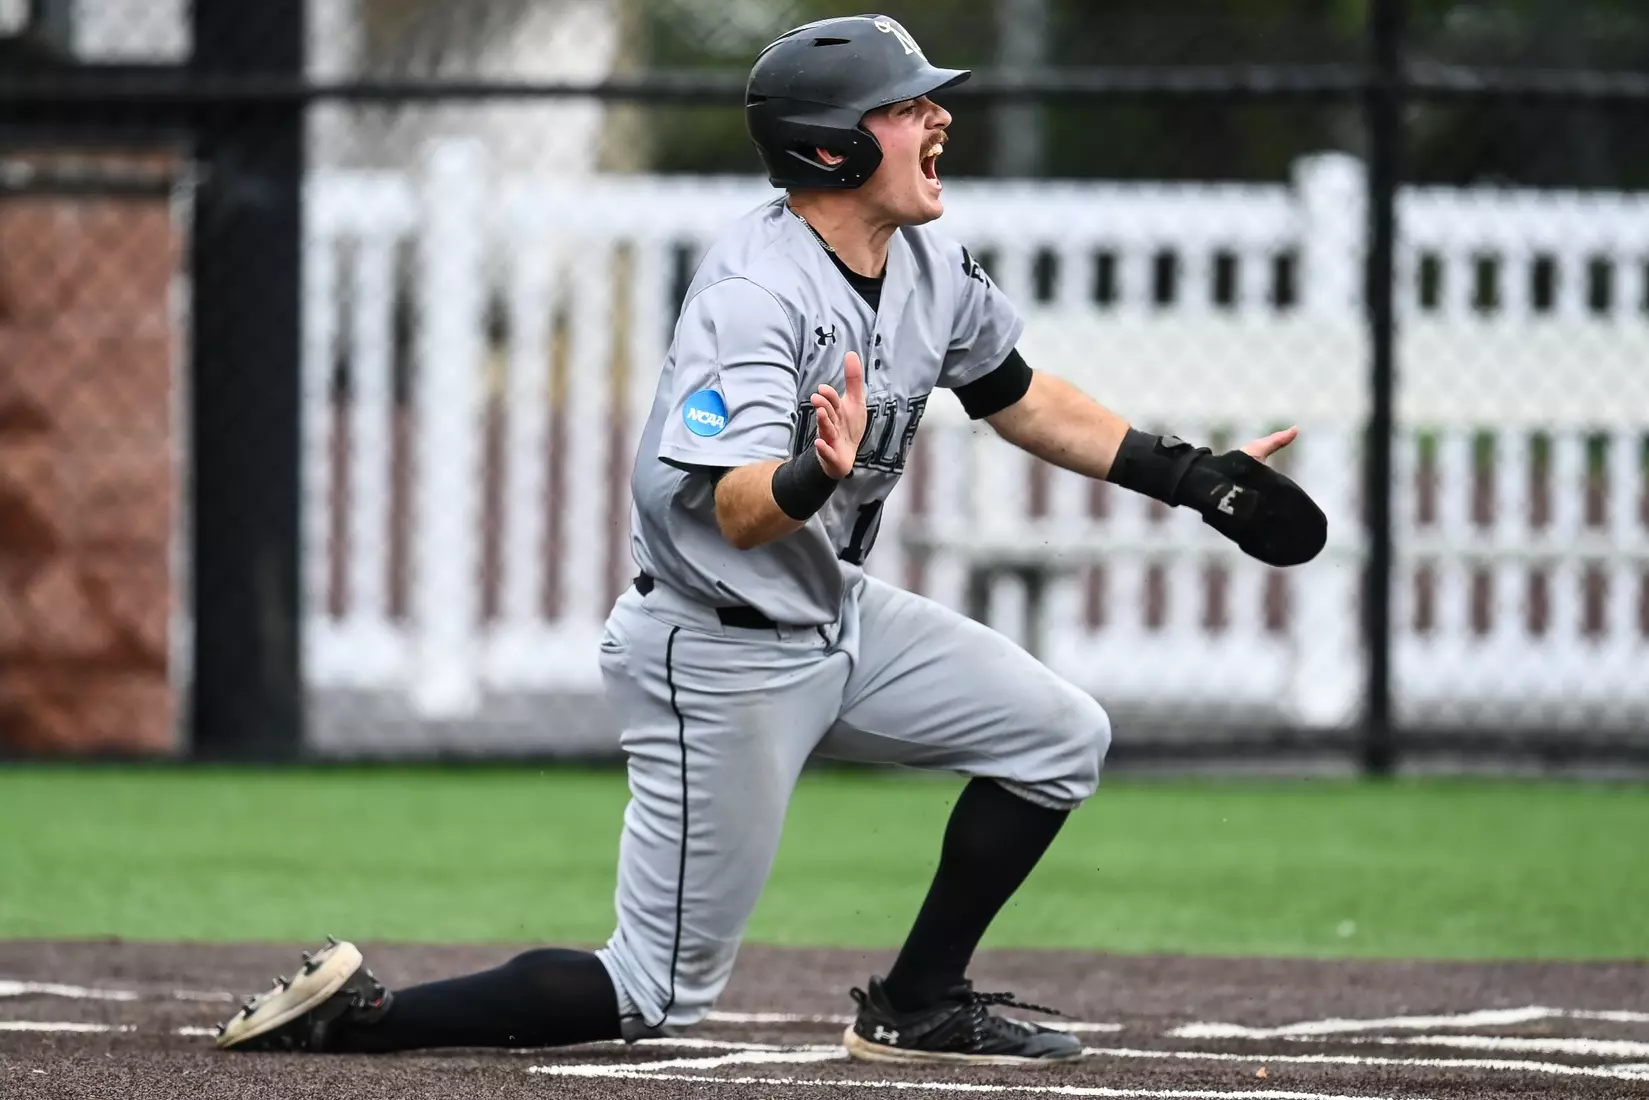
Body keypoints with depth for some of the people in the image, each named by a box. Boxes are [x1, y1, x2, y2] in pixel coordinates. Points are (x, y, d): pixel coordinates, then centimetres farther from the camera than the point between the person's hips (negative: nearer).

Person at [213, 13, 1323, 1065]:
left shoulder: (932, 263, 0)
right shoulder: (756, 295, -27)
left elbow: (1020, 398, 17)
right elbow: (736, 510, -36)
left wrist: (1192, 477, 14)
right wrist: (819, 478, -58)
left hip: (841, 618, 9)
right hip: (721, 657, -9)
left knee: (1061, 737, 7)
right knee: (659, 995, -7)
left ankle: (916, 1005, 15)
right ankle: (358, 1014, -3)